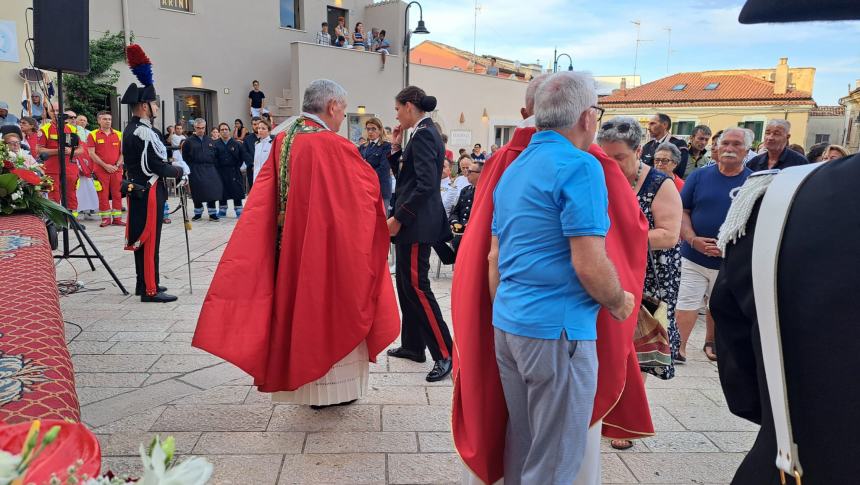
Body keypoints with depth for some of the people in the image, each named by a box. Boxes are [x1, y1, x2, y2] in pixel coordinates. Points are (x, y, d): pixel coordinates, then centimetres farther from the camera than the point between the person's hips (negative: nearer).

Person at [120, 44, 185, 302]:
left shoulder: (130, 129, 13)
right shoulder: (145, 133, -18)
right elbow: (157, 166, -20)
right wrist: (178, 171, -4)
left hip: (137, 190, 10)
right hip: (149, 192, -10)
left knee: (141, 237, 15)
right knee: (150, 239, -6)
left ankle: (144, 283, 25)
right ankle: (150, 290, -3)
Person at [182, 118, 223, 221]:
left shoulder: (210, 141, 12)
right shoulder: (189, 141, 2)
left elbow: (215, 156, 12)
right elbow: (185, 158, 2)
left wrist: (215, 168, 3)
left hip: (210, 169, 2)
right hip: (195, 170, -2)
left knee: (212, 191, -3)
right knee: (197, 193, 1)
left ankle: (212, 213, 5)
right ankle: (198, 213, 15)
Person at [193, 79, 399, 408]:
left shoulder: (282, 141, 4)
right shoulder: (334, 146, -18)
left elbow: (263, 199, 3)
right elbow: (369, 185, -7)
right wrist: (357, 169, 12)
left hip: (291, 246, 7)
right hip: (330, 245, -7)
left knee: (301, 306, 16)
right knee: (331, 308, 8)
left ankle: (306, 382, 29)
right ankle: (334, 385, 20)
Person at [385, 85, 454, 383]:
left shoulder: (423, 135, -15)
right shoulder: (424, 133, 15)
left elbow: (425, 185, -23)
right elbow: (405, 175, 19)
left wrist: (399, 218, -20)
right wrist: (396, 149, 8)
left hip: (416, 223, -10)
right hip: (412, 222, 10)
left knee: (416, 285, -8)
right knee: (405, 283, 15)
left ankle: (444, 354, -3)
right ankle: (413, 345, 26)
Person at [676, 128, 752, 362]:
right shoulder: (700, 176, -1)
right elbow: (682, 211, -1)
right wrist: (693, 240, -17)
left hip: (731, 261, 1)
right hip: (694, 256, -1)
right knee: (687, 304, -2)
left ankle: (710, 342, 38)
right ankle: (679, 348, 9)